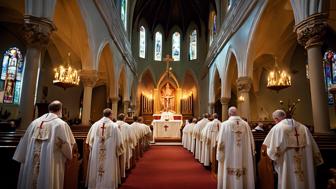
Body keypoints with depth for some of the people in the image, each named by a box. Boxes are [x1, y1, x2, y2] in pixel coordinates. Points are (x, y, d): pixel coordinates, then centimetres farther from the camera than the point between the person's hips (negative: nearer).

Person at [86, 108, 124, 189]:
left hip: (96, 154, 3)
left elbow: (89, 139, 6)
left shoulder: (95, 125, -1)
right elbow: (118, 141, -7)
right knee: (108, 173, 8)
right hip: (110, 155, -3)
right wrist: (119, 151, 10)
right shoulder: (114, 126, -9)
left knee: (95, 172, 16)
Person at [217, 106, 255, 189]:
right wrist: (250, 154, 18)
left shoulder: (225, 124, -10)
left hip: (229, 158, -3)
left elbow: (221, 143, -9)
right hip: (244, 158, 4)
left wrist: (220, 156, 1)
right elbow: (251, 141, 6)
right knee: (244, 176, 15)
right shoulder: (245, 124, 0)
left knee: (230, 177, 8)